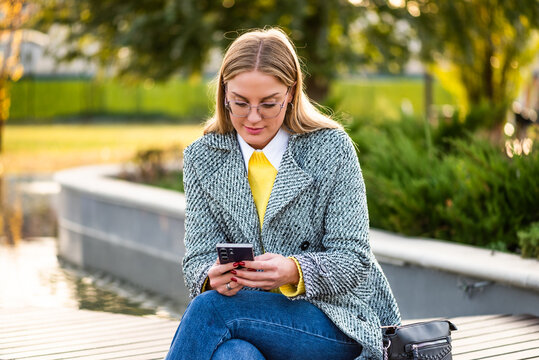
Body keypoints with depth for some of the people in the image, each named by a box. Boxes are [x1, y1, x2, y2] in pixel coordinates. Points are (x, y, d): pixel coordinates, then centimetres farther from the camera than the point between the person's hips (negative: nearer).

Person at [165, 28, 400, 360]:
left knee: (210, 307, -27)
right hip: (252, 313, 2)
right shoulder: (202, 158, 6)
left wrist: (295, 272, -26)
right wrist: (213, 276, -22)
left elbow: (352, 259, -6)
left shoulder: (332, 148, -3)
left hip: (338, 319, -2)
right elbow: (198, 258, 3)